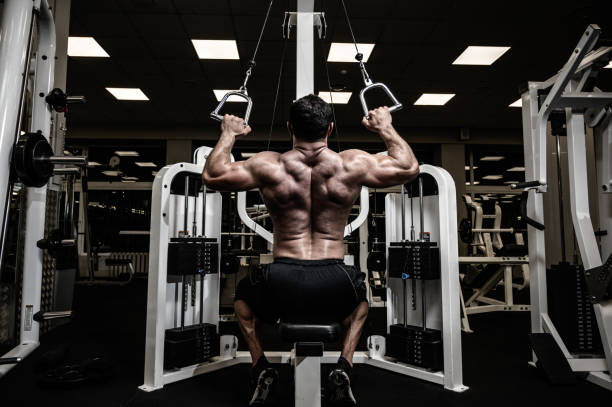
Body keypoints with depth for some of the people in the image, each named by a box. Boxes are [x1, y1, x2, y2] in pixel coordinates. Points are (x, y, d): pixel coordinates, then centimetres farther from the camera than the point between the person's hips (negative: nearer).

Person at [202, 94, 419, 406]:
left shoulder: (268, 166, -2)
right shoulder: (353, 165, 0)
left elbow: (211, 176, 11)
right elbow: (410, 169, 14)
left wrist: (228, 135, 24)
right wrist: (386, 129, 26)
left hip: (281, 286, 0)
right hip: (335, 288, 1)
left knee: (243, 295, 35)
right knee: (360, 297, 38)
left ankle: (262, 371, 22)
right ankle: (343, 370, 20)